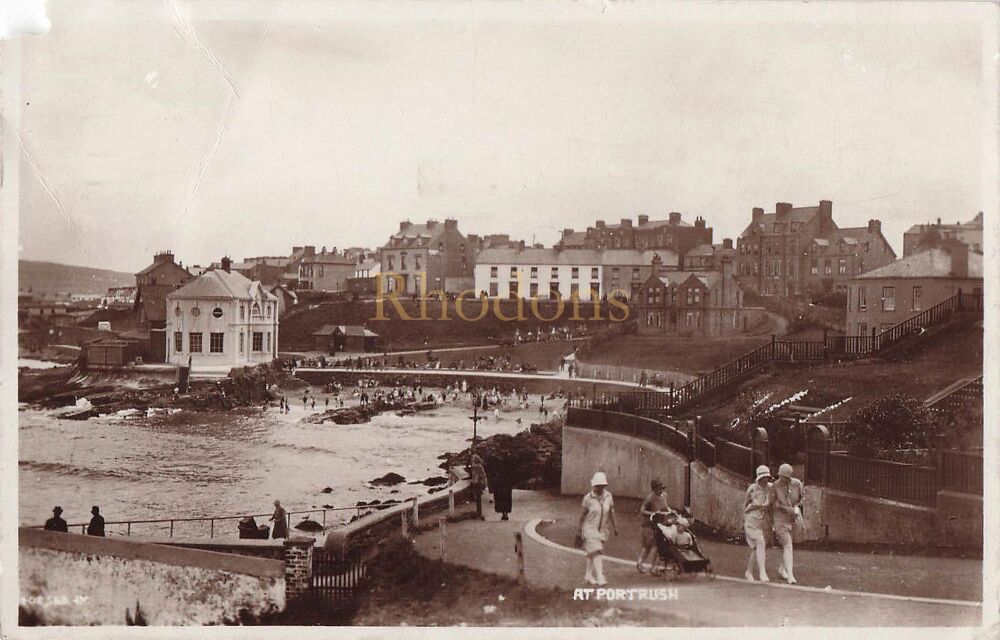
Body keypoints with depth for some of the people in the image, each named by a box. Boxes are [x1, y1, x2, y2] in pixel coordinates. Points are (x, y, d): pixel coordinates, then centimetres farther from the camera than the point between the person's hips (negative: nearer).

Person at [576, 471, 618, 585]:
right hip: (590, 529, -4)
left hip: (602, 530, 4)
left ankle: (589, 575, 26)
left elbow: (611, 512, 11)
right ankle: (600, 578, -17)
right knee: (596, 552, -14)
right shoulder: (588, 498, -12)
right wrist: (578, 532, -3)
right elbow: (582, 516, -5)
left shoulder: (608, 496, -2)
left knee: (592, 553, 13)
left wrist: (614, 527, 16)